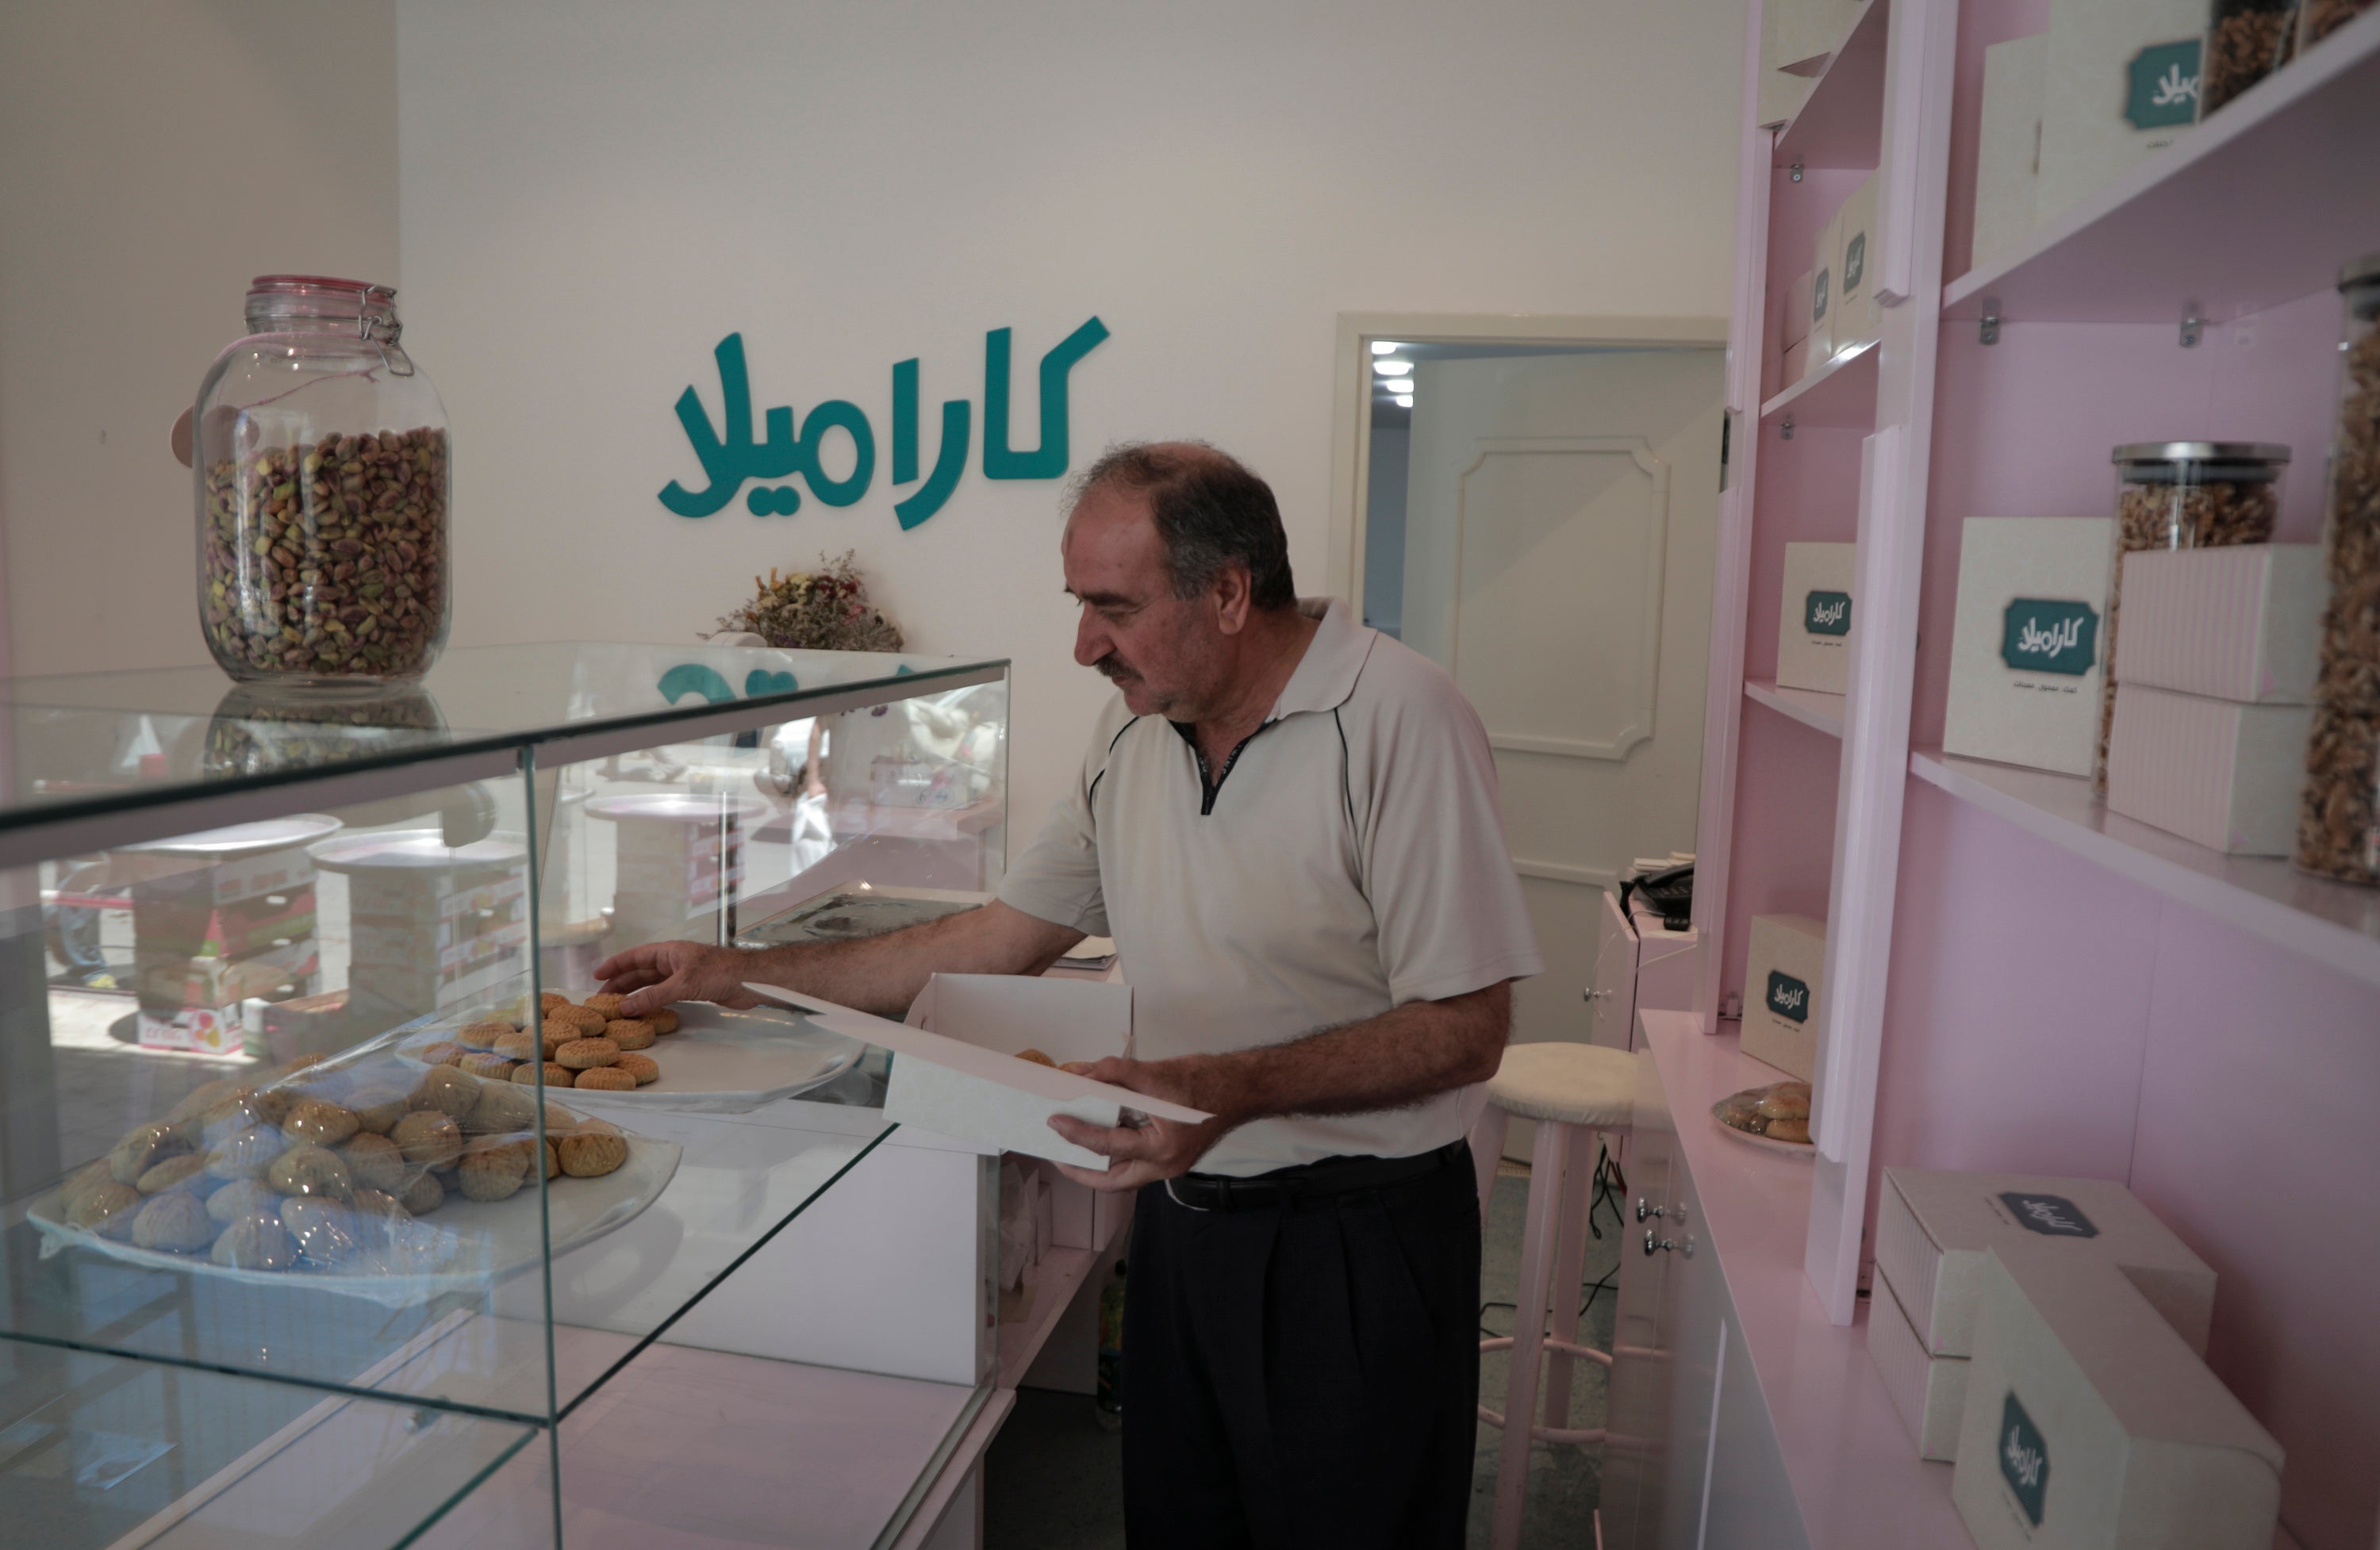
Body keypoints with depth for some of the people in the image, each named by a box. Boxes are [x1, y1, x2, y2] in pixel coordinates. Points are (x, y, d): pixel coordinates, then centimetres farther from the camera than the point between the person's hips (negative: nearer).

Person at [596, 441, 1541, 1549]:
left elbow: (1465, 1029, -20)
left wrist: (1234, 1088, -31)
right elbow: (1000, 941, 8)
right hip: (1183, 1210, 6)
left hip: (1358, 1245, -6)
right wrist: (739, 974, 6)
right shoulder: (1135, 727, 2)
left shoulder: (1398, 718, -20)